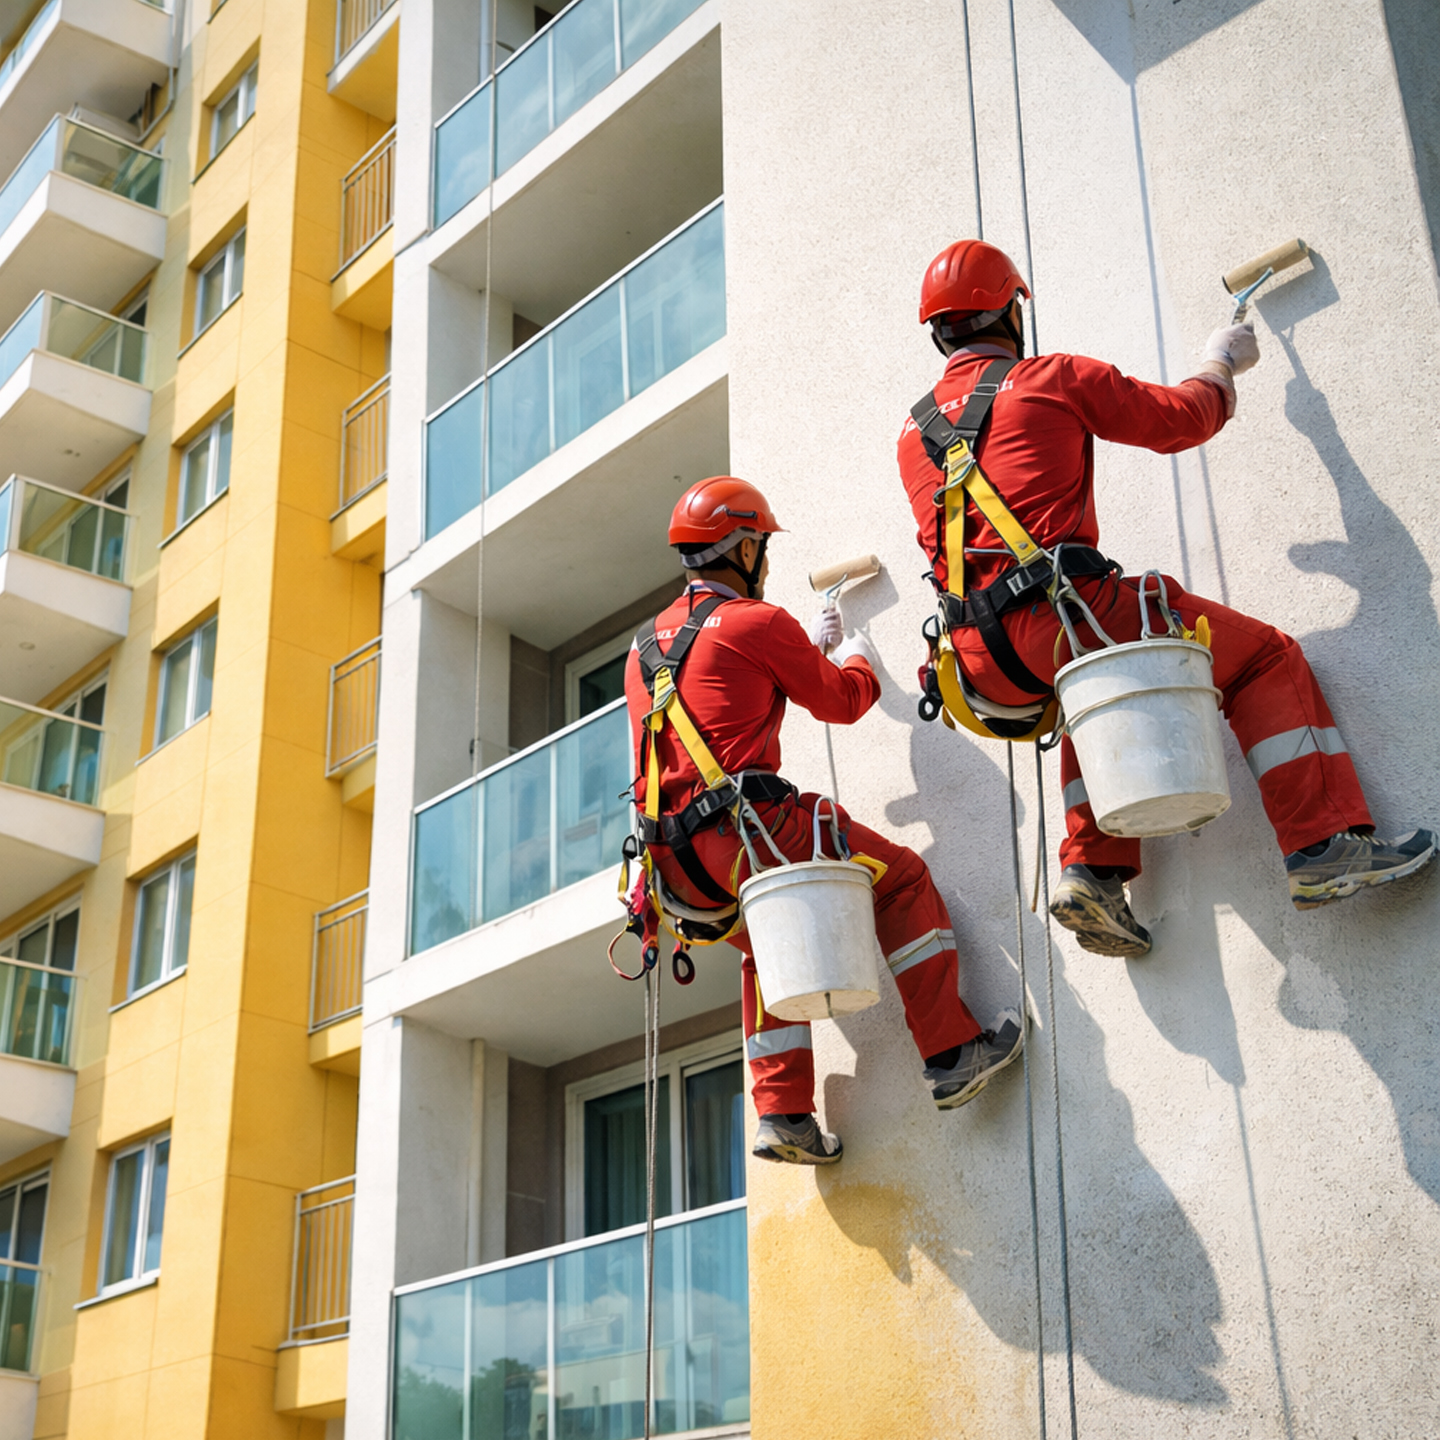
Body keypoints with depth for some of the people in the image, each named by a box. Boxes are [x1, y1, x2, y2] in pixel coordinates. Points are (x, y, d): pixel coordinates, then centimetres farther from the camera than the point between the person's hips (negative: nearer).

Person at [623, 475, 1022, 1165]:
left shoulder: (645, 647, 20)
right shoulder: (758, 622, -2)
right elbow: (841, 701, 8)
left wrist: (811, 646, 40)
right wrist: (856, 657, 31)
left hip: (677, 861, 8)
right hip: (748, 827, -8)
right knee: (902, 880, 6)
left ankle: (783, 1114, 16)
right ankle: (953, 1055, 3)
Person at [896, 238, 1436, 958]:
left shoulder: (914, 431, 17)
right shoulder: (1050, 379, 3)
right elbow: (1179, 418, 10)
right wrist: (1221, 363, 29)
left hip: (983, 667, 6)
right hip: (1062, 614, -6)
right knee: (1263, 658, 7)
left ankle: (1091, 872, 19)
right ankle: (1325, 848, -1)